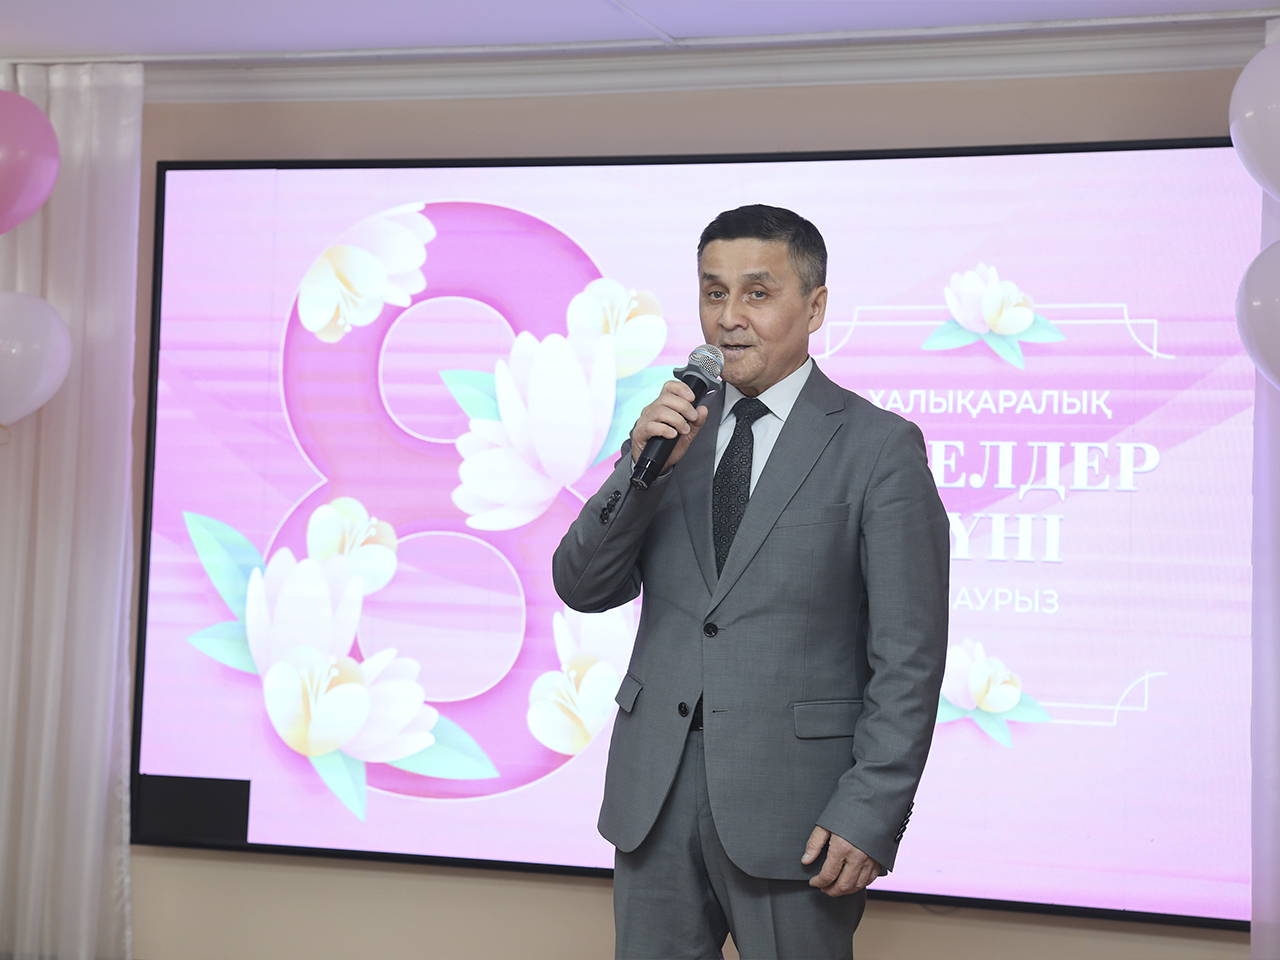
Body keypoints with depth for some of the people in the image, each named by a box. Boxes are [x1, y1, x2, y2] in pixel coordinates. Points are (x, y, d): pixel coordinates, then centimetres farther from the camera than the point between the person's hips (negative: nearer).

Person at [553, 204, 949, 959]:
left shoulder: (879, 447, -4)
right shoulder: (674, 429, 10)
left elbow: (910, 657, -7)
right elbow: (582, 588, 5)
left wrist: (870, 816, -14)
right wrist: (642, 466, -10)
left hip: (793, 808, -4)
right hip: (655, 795, 4)